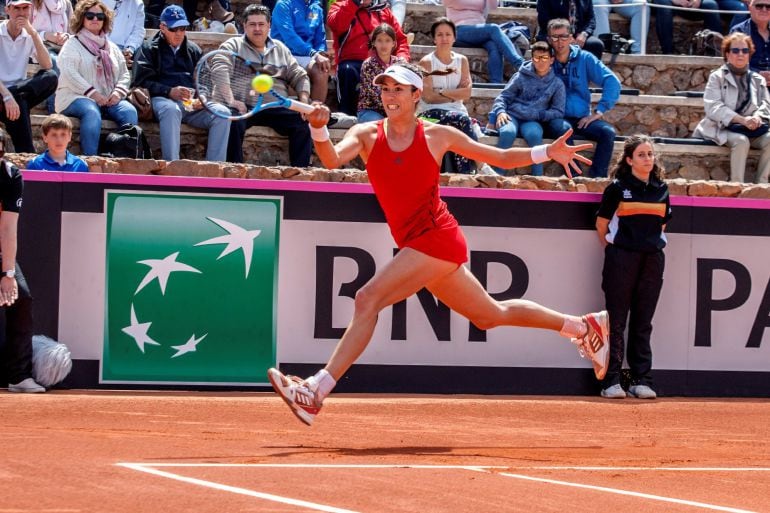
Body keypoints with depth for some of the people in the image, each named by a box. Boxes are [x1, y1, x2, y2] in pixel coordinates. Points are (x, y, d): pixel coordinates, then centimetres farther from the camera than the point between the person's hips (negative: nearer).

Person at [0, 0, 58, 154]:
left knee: (51, 77, -21)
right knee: (19, 104, -37)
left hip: (18, 94, 5)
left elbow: (47, 66, -6)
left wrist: (33, 33, -12)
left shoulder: (30, 36, 10)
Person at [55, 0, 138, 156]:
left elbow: (125, 74, 20)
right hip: (77, 97, -5)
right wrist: (92, 93, -19)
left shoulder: (112, 48, 24)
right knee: (92, 113, -39)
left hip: (109, 100, 5)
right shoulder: (73, 45, 5)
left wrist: (118, 92, -3)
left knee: (130, 111, -26)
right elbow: (69, 74, -10)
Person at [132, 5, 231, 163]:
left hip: (193, 103, 4)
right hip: (163, 100, -4)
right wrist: (169, 92, -15)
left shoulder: (194, 50, 26)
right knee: (171, 110, -40)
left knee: (222, 113, -24)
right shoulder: (149, 49, 13)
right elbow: (141, 82, 0)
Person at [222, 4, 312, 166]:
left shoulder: (280, 49, 24)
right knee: (234, 123, -37)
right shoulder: (232, 46, 12)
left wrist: (304, 101, 3)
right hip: (244, 107, -3)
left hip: (277, 108, 3)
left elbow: (300, 77, 22)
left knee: (302, 125, -23)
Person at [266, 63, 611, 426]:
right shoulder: (367, 135, 6)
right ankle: (583, 326, 37)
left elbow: (501, 157, 9)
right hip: (417, 246, 6)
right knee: (490, 315, 19)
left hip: (436, 237, -6)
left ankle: (317, 390, -22)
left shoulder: (437, 136, -1)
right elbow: (333, 160, -13)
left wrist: (547, 152, -5)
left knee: (368, 299, -21)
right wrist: (319, 130, -33)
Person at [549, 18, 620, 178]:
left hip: (582, 118, 2)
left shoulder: (584, 59, 3)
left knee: (608, 132, -26)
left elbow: (612, 82, -1)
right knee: (564, 129, -37)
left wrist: (599, 111, -8)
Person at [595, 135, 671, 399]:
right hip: (622, 258, -4)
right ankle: (611, 381, 0)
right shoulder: (618, 187, -2)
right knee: (616, 321, -2)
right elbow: (602, 223, 5)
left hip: (652, 259, 4)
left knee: (643, 323, 6)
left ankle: (641, 380, 9)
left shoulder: (661, 189, 10)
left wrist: (651, 243, 14)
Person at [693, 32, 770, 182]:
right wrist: (742, 120, -21)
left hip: (751, 129, 4)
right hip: (723, 128, -4)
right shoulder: (717, 77, 4)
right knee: (741, 141, -35)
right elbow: (713, 107, -9)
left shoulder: (757, 80, 18)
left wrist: (757, 117, -17)